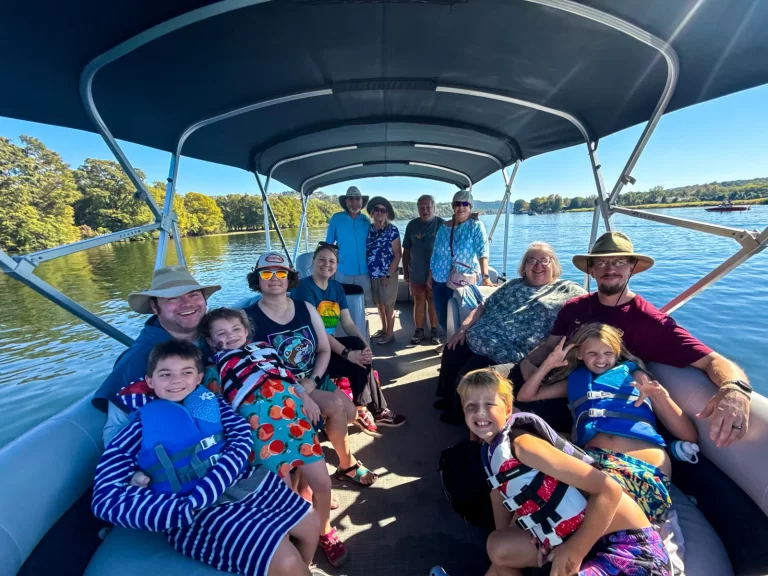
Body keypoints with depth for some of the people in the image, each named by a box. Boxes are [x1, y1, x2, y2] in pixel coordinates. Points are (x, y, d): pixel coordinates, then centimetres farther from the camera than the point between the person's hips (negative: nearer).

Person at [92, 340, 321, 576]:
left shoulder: (209, 401, 6)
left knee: (311, 523, 9)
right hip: (200, 512, -4)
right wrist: (186, 509, -21)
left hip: (244, 481, 5)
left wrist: (197, 497, -20)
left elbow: (242, 439, -5)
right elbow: (106, 499, -9)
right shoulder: (139, 429, -2)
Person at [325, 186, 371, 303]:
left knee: (363, 302, 13)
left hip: (363, 271, 2)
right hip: (343, 271, -2)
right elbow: (328, 244, 2)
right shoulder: (336, 219, -4)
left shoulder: (366, 220, 3)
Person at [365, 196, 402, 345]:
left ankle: (390, 333, 19)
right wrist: (366, 271, 4)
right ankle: (383, 329, 32)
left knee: (388, 304, 5)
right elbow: (365, 252, 10)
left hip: (387, 274, -5)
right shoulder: (368, 229, 6)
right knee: (379, 303, 15)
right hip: (372, 274, 5)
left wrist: (388, 275, -12)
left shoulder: (392, 230, -6)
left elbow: (397, 255, -8)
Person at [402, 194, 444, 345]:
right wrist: (405, 271, 7)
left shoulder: (441, 224, -2)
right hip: (416, 272, 2)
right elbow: (406, 250, 8)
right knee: (418, 301, 8)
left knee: (433, 301, 7)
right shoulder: (412, 225, 4)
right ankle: (419, 330, 19)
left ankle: (434, 331, 19)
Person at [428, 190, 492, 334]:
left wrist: (485, 277, -30)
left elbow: (482, 252, -18)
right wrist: (430, 275, 13)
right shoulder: (443, 227, 7)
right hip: (439, 280, 5)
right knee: (442, 318, 12)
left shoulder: (476, 226, -6)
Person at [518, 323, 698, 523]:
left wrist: (661, 395, -1)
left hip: (647, 467, -2)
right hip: (593, 457, 3)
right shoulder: (575, 379, 28)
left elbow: (689, 436, 16)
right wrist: (548, 364, 17)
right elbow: (525, 396, 27)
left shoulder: (633, 374, 22)